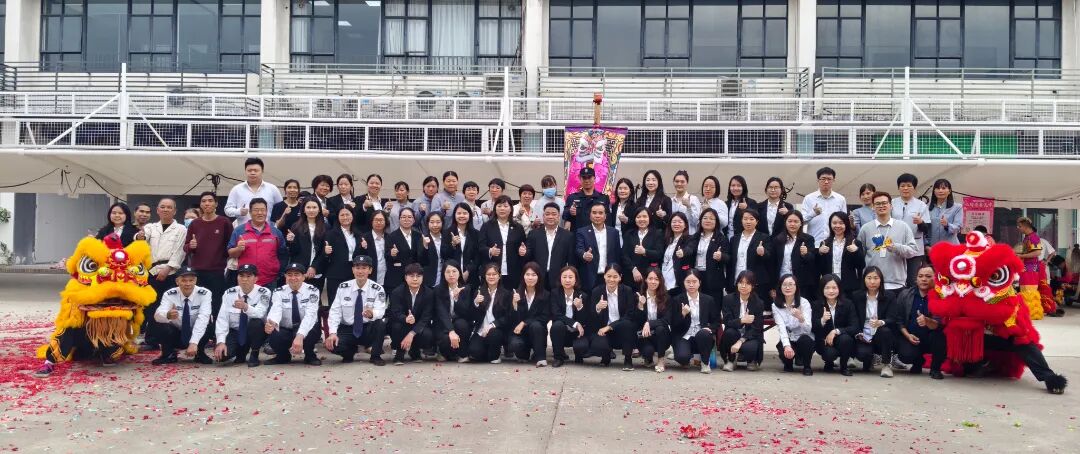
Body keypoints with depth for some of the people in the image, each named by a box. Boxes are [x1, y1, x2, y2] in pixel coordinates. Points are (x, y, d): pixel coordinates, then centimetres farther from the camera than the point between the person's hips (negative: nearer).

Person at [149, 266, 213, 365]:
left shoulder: (204, 293, -18)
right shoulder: (169, 295, -15)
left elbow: (203, 318, -31)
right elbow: (157, 315, -31)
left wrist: (194, 342, -44)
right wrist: (168, 315, -56)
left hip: (197, 335, -1)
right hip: (176, 334, 1)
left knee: (209, 323, -32)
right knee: (158, 325, -27)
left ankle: (200, 353, -4)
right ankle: (169, 354, -1)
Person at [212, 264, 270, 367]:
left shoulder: (264, 293, -14)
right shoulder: (229, 293, -7)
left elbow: (260, 313, -31)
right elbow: (222, 319, -12)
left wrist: (246, 307, -52)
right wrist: (221, 342, -25)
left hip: (255, 333, -2)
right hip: (235, 332, 2)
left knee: (256, 322, -35)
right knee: (221, 353, -25)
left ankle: (254, 356, -11)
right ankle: (241, 352, 12)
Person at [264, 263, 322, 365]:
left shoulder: (312, 291, -11)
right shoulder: (279, 292, -5)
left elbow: (310, 315, -26)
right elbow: (275, 310, -24)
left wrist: (300, 336, -43)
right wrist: (271, 323, -49)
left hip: (306, 330, -2)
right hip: (285, 331, 2)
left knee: (312, 331, -36)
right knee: (274, 336, -31)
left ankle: (310, 356, -2)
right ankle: (283, 356, 6)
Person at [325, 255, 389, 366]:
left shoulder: (377, 289, -8)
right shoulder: (343, 287, -4)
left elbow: (380, 311, -20)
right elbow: (335, 311, -7)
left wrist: (372, 314, -46)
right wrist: (333, 333, -22)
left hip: (368, 329, -1)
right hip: (347, 329, 1)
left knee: (380, 322, -33)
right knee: (332, 345, -28)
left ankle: (376, 356, -9)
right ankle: (350, 351, 10)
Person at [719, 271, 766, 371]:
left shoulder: (758, 303, -6)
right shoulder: (728, 299, -4)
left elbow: (756, 328, -12)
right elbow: (727, 322, -12)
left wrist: (740, 341, -26)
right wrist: (741, 320, -33)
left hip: (751, 337, -1)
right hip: (734, 335, 1)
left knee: (748, 348, -35)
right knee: (730, 332, -33)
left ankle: (752, 361, 5)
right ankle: (731, 360, -7)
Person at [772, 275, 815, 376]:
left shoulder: (804, 303, -13)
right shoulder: (776, 305, -7)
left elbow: (808, 329, -23)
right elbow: (781, 328, -18)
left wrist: (800, 318, -44)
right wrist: (787, 346, -35)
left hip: (804, 340, -1)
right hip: (787, 340, 1)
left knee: (805, 339, -35)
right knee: (785, 351, -33)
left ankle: (807, 366, -6)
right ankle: (788, 364, 6)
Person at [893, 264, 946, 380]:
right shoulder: (905, 295, 1)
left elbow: (939, 324, -20)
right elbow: (899, 319, 5)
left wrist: (927, 321, -42)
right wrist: (907, 335, -10)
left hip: (930, 340, -2)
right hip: (910, 337, 2)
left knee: (939, 335, -34)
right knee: (906, 356, -26)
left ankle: (935, 368, -6)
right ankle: (918, 361, 17)